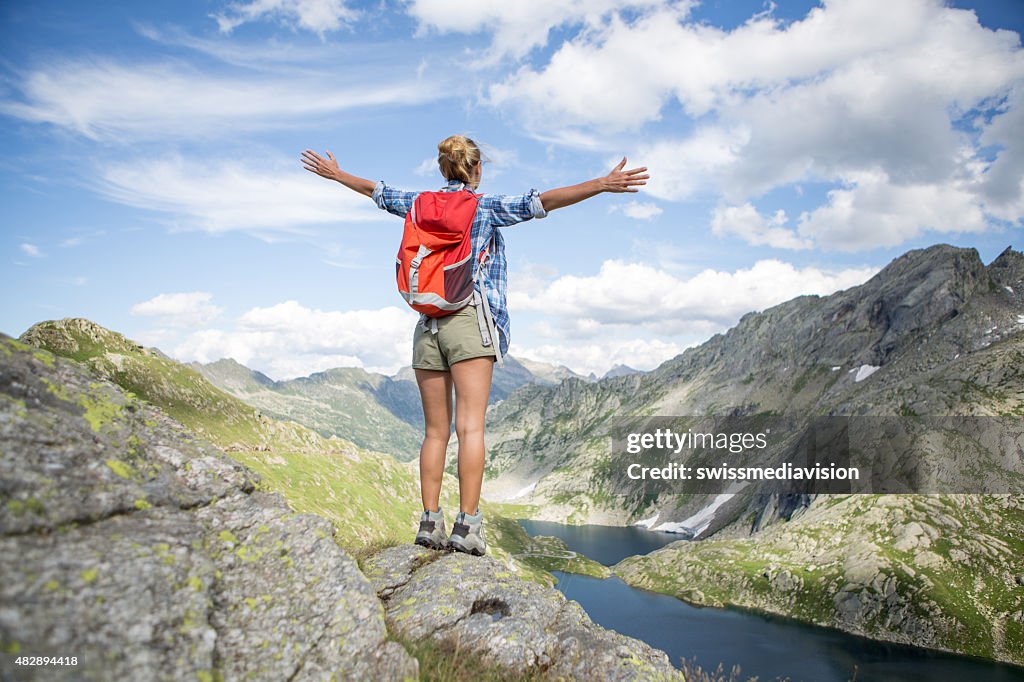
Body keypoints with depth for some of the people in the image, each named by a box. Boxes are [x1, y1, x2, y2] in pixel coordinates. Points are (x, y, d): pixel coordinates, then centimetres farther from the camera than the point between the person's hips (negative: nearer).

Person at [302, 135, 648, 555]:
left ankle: (430, 521, 8)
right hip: (470, 321, -4)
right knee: (471, 427, -8)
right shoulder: (486, 207, 2)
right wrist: (603, 185, -14)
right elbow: (540, 203, -11)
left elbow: (377, 192, 30)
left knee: (436, 431, 8)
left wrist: (334, 173, 47)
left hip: (427, 324, 5)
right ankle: (467, 525, -11)